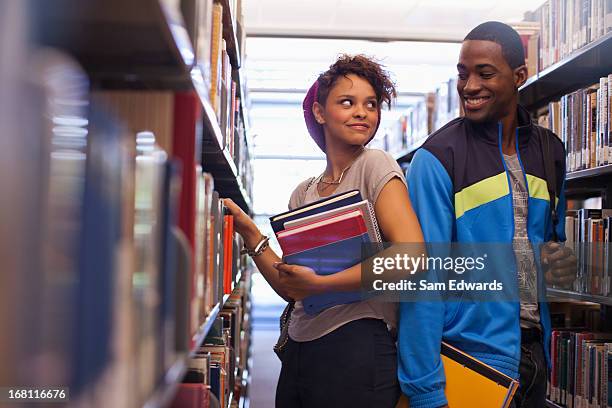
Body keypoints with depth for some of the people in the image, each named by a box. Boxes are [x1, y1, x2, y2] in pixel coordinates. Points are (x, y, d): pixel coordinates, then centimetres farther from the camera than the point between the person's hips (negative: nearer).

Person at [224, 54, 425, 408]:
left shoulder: (375, 165, -6)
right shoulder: (303, 193, 12)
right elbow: (292, 289, 10)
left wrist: (320, 283, -18)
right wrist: (249, 233, 4)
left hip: (356, 349, -6)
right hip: (300, 351, 6)